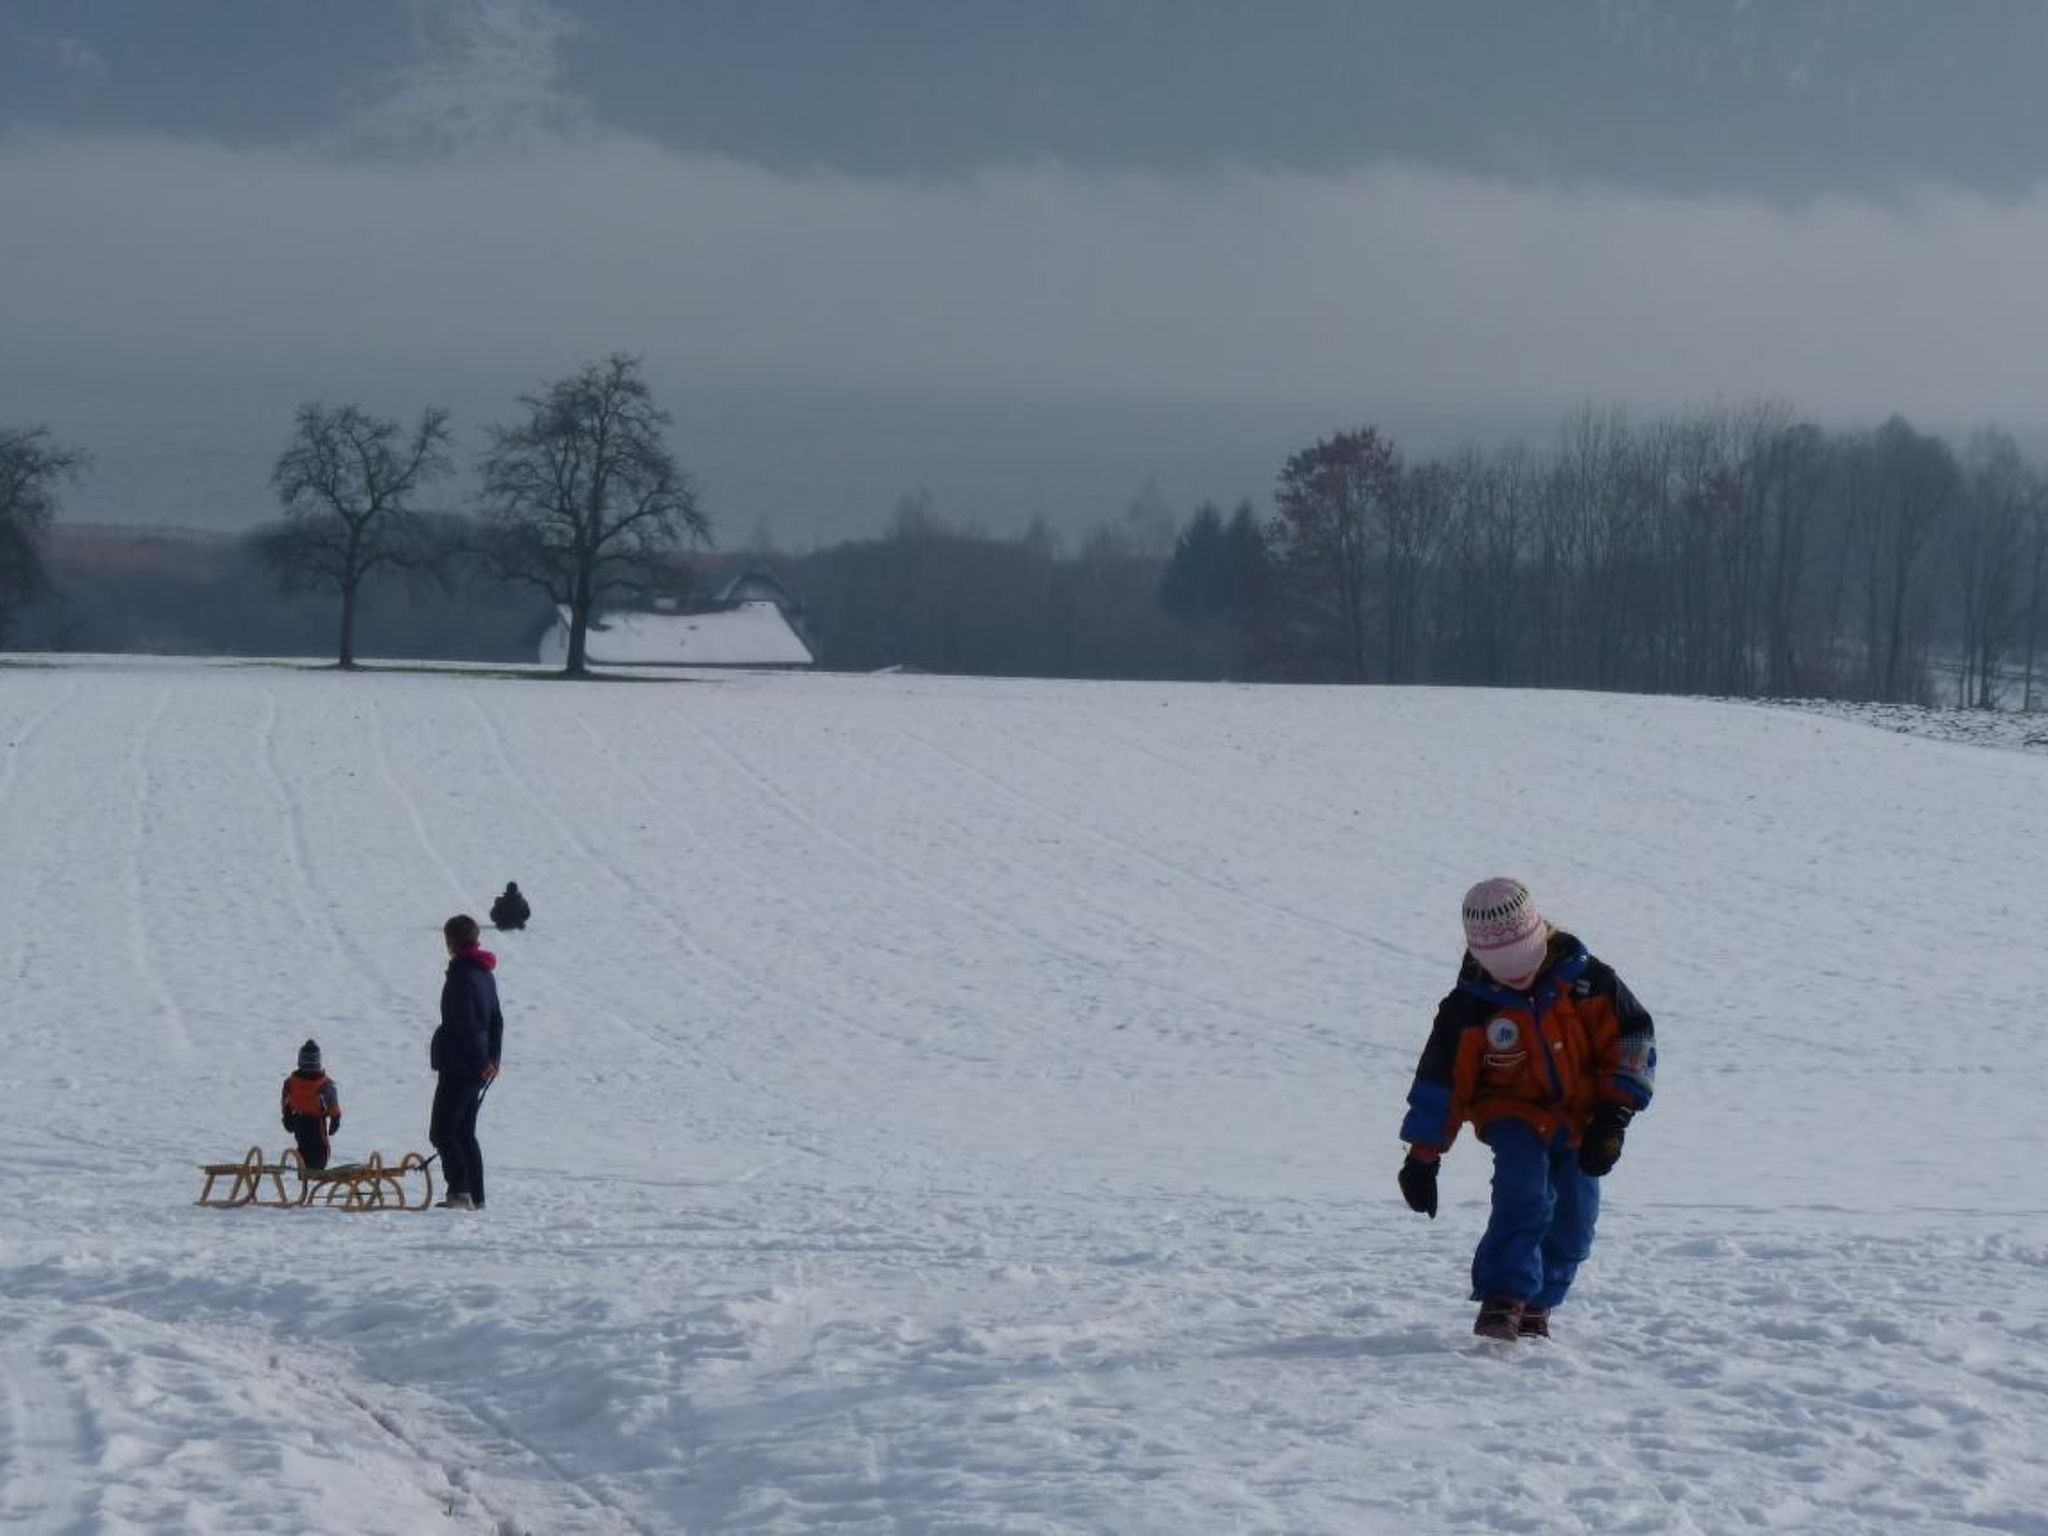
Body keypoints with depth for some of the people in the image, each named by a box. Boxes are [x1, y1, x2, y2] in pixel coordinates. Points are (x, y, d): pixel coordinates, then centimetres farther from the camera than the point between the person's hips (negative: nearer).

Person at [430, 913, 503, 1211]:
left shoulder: (461, 975, -15)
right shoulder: (485, 974, 14)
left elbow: (465, 1024, -21)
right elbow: (496, 1020, 19)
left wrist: (481, 1062, -19)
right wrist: (492, 1058, 18)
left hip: (458, 1066, -9)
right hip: (476, 1069, 9)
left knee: (441, 1133, -8)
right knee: (465, 1133, 14)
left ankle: (459, 1191, -17)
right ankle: (475, 1196, 13)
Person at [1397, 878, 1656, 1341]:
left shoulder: (1586, 981, -12)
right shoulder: (1470, 1008, -12)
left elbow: (1632, 1037, -3)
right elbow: (1441, 1081, -5)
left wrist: (1614, 1114, -10)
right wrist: (1422, 1155, -5)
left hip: (1579, 1120, 2)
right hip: (1514, 1116, -2)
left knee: (1574, 1218, 0)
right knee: (1522, 1194, -27)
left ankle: (1536, 1307, 19)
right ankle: (1503, 1299, -30)